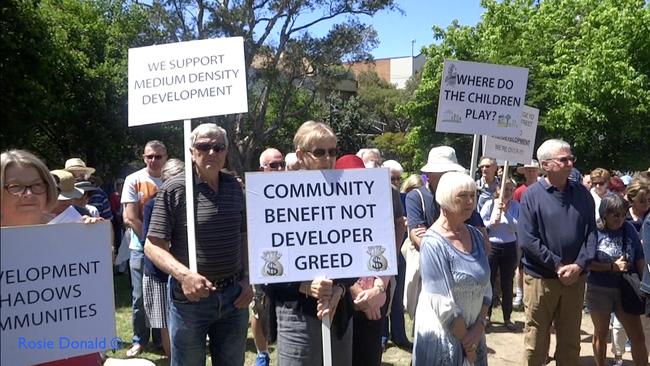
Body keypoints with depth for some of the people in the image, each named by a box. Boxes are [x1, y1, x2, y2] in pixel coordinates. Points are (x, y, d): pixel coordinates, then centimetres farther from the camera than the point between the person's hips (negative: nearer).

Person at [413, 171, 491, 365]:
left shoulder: (476, 235, 2)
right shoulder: (433, 243, -18)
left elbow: (485, 287, 4)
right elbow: (444, 304, -20)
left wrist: (479, 328, -7)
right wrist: (466, 340, -12)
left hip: (472, 331, 6)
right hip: (442, 336, -6)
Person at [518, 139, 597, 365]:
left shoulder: (582, 193, 4)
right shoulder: (532, 195, -8)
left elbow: (591, 233, 2)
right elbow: (527, 239, -14)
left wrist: (579, 265, -11)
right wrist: (558, 265, -15)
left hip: (575, 278, 4)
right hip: (540, 278, -3)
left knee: (570, 341, 16)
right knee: (536, 341, 8)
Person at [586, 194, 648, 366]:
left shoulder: (629, 229, -3)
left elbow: (639, 259, 5)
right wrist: (612, 267, -18)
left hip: (626, 289, 3)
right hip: (599, 290, -2)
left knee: (638, 337, 4)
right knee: (601, 334, 14)